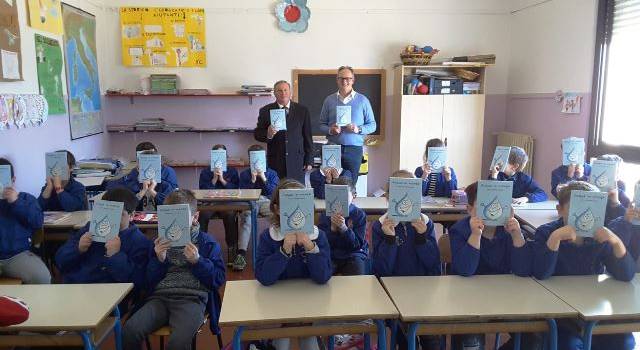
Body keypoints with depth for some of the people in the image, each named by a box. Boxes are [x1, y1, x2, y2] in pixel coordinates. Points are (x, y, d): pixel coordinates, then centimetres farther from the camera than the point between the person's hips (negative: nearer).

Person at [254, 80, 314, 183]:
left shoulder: (302, 110, 6)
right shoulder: (266, 111, 4)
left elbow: (308, 137, 7)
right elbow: (257, 134, 6)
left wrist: (309, 160, 5)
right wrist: (268, 134, -17)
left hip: (297, 162, 1)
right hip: (275, 162, 0)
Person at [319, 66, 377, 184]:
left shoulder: (362, 100, 4)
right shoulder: (329, 100, 7)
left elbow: (372, 125, 6)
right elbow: (322, 124, 9)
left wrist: (358, 129, -13)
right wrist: (330, 130, -12)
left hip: (354, 149, 0)